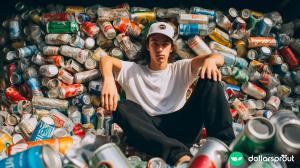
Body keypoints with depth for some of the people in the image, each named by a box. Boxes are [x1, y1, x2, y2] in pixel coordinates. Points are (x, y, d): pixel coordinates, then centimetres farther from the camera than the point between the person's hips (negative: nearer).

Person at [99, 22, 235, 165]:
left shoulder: (180, 69, 19)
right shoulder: (133, 71, 18)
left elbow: (219, 59, 5)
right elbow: (105, 60, -2)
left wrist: (210, 60, -22)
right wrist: (108, 80, -27)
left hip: (181, 126, 1)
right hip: (150, 130, 0)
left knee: (210, 79, -12)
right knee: (122, 108, -30)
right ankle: (179, 154, -44)